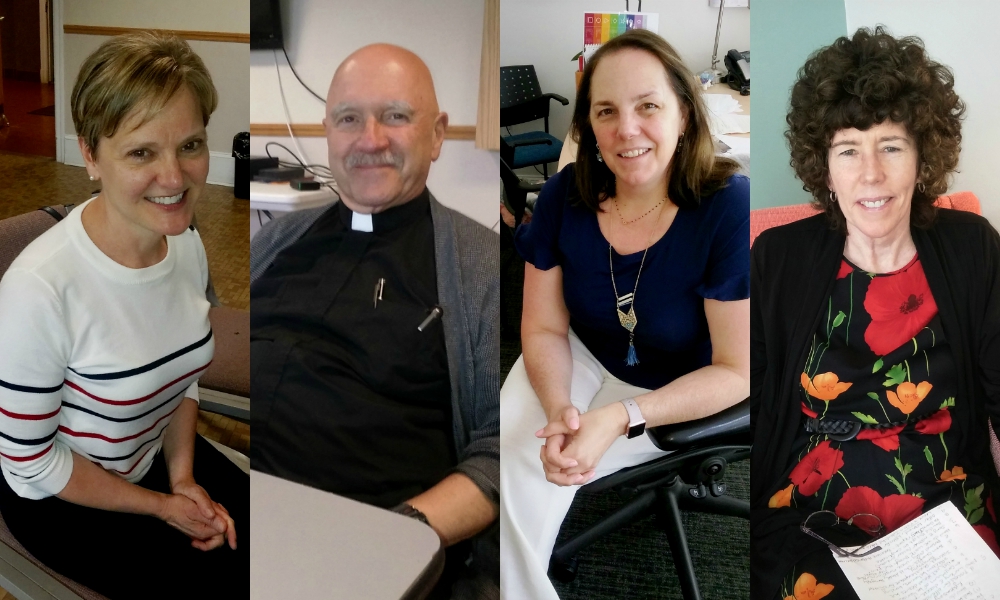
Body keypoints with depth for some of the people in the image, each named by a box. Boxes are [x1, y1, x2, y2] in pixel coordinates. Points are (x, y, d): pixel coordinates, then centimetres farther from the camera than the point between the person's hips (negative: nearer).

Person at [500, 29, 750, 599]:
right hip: (581, 360, 4)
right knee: (506, 455, -19)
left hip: (677, 396, -3)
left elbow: (736, 372, -21)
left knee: (523, 477, -19)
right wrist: (559, 410, -27)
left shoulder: (729, 207, -26)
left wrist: (619, 418, -32)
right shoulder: (565, 196, -14)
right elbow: (544, 328, -6)